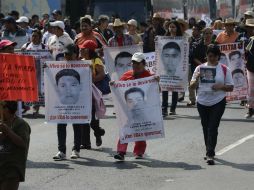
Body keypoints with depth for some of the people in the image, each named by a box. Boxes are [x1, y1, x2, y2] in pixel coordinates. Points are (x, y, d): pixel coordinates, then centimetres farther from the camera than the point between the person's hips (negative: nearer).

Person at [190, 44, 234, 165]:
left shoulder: (224, 69, 0)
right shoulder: (200, 68, 5)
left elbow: (231, 87, 1)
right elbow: (192, 86, 7)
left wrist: (220, 86, -18)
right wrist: (197, 79, -14)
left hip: (218, 103, -3)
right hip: (202, 102, 3)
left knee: (213, 128, -11)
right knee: (206, 128, 12)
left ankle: (210, 155, -14)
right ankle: (209, 152, 27)